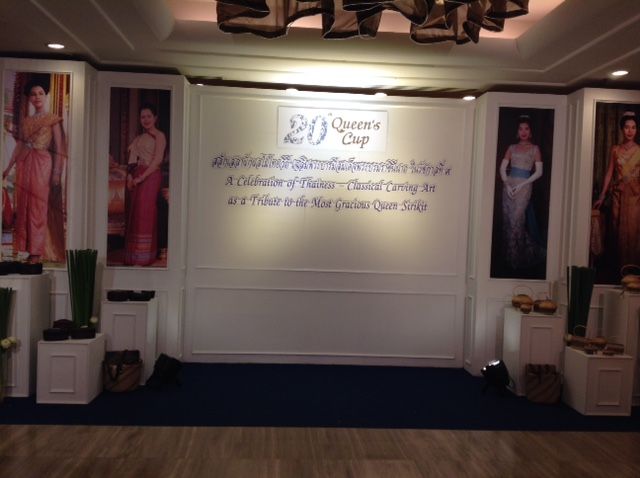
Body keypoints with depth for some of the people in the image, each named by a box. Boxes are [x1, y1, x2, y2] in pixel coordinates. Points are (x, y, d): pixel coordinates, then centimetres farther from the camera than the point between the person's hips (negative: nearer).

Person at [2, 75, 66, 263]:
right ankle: (23, 247, 16)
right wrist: (8, 167, 14)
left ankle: (36, 251, 2)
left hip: (42, 165, -5)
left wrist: (57, 173, -12)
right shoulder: (25, 121, 15)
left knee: (38, 207, -4)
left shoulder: (53, 119, 0)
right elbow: (19, 145, 17)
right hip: (24, 165, 5)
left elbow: (59, 148, -5)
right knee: (22, 206, 7)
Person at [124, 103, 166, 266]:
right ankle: (133, 255, 13)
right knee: (134, 213, 6)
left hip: (150, 176, -7)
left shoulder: (159, 136, 0)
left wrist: (141, 177, -16)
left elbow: (157, 160, -11)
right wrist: (130, 175, -6)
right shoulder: (139, 138, 20)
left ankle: (144, 257, -4)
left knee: (145, 213, -8)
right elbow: (133, 159, 12)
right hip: (137, 177, 7)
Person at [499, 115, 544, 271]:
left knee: (516, 221, -9)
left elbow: (539, 172, -2)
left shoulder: (534, 149, 5)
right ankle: (509, 257, 15)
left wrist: (522, 185, -11)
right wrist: (507, 184, -9)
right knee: (507, 221, 3)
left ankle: (517, 259, 2)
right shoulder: (512, 148, 12)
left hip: (524, 186, -3)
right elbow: (502, 168, 6)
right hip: (509, 185, 4)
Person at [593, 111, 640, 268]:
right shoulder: (615, 150, 5)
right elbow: (609, 173, 6)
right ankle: (621, 267, 16)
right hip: (618, 194, 2)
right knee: (618, 232, 5)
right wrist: (601, 196, 4)